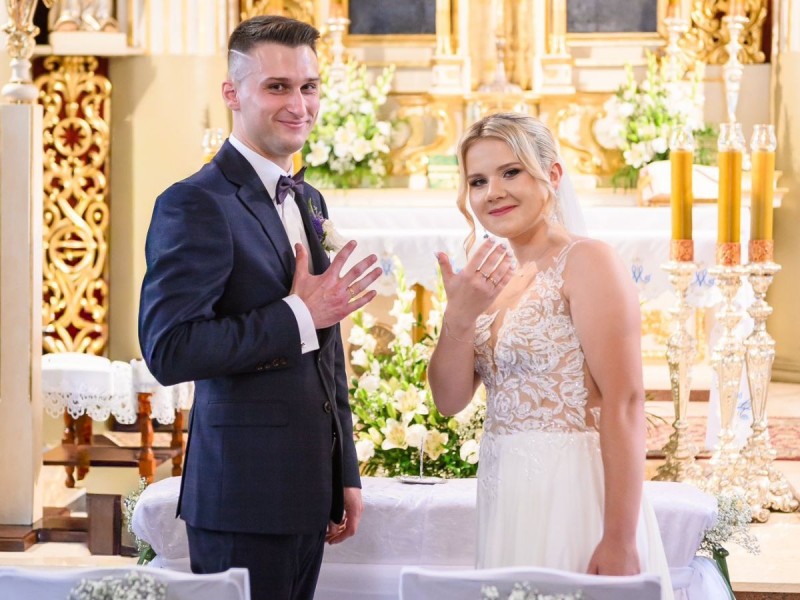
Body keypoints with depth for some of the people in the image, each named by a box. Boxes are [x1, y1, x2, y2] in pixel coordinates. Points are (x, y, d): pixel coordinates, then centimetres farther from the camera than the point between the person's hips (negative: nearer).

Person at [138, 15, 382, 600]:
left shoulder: (310, 202, 15)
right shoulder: (195, 205, -12)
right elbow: (169, 350, -22)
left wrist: (346, 474, 20)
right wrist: (298, 316, -21)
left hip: (308, 491, 8)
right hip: (244, 497, -8)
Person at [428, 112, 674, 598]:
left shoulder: (586, 261, -11)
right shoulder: (493, 276, 11)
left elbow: (625, 405, -17)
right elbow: (451, 399, 6)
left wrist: (620, 540, -22)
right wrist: (459, 317, -12)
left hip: (574, 492, -7)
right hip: (505, 495, 7)